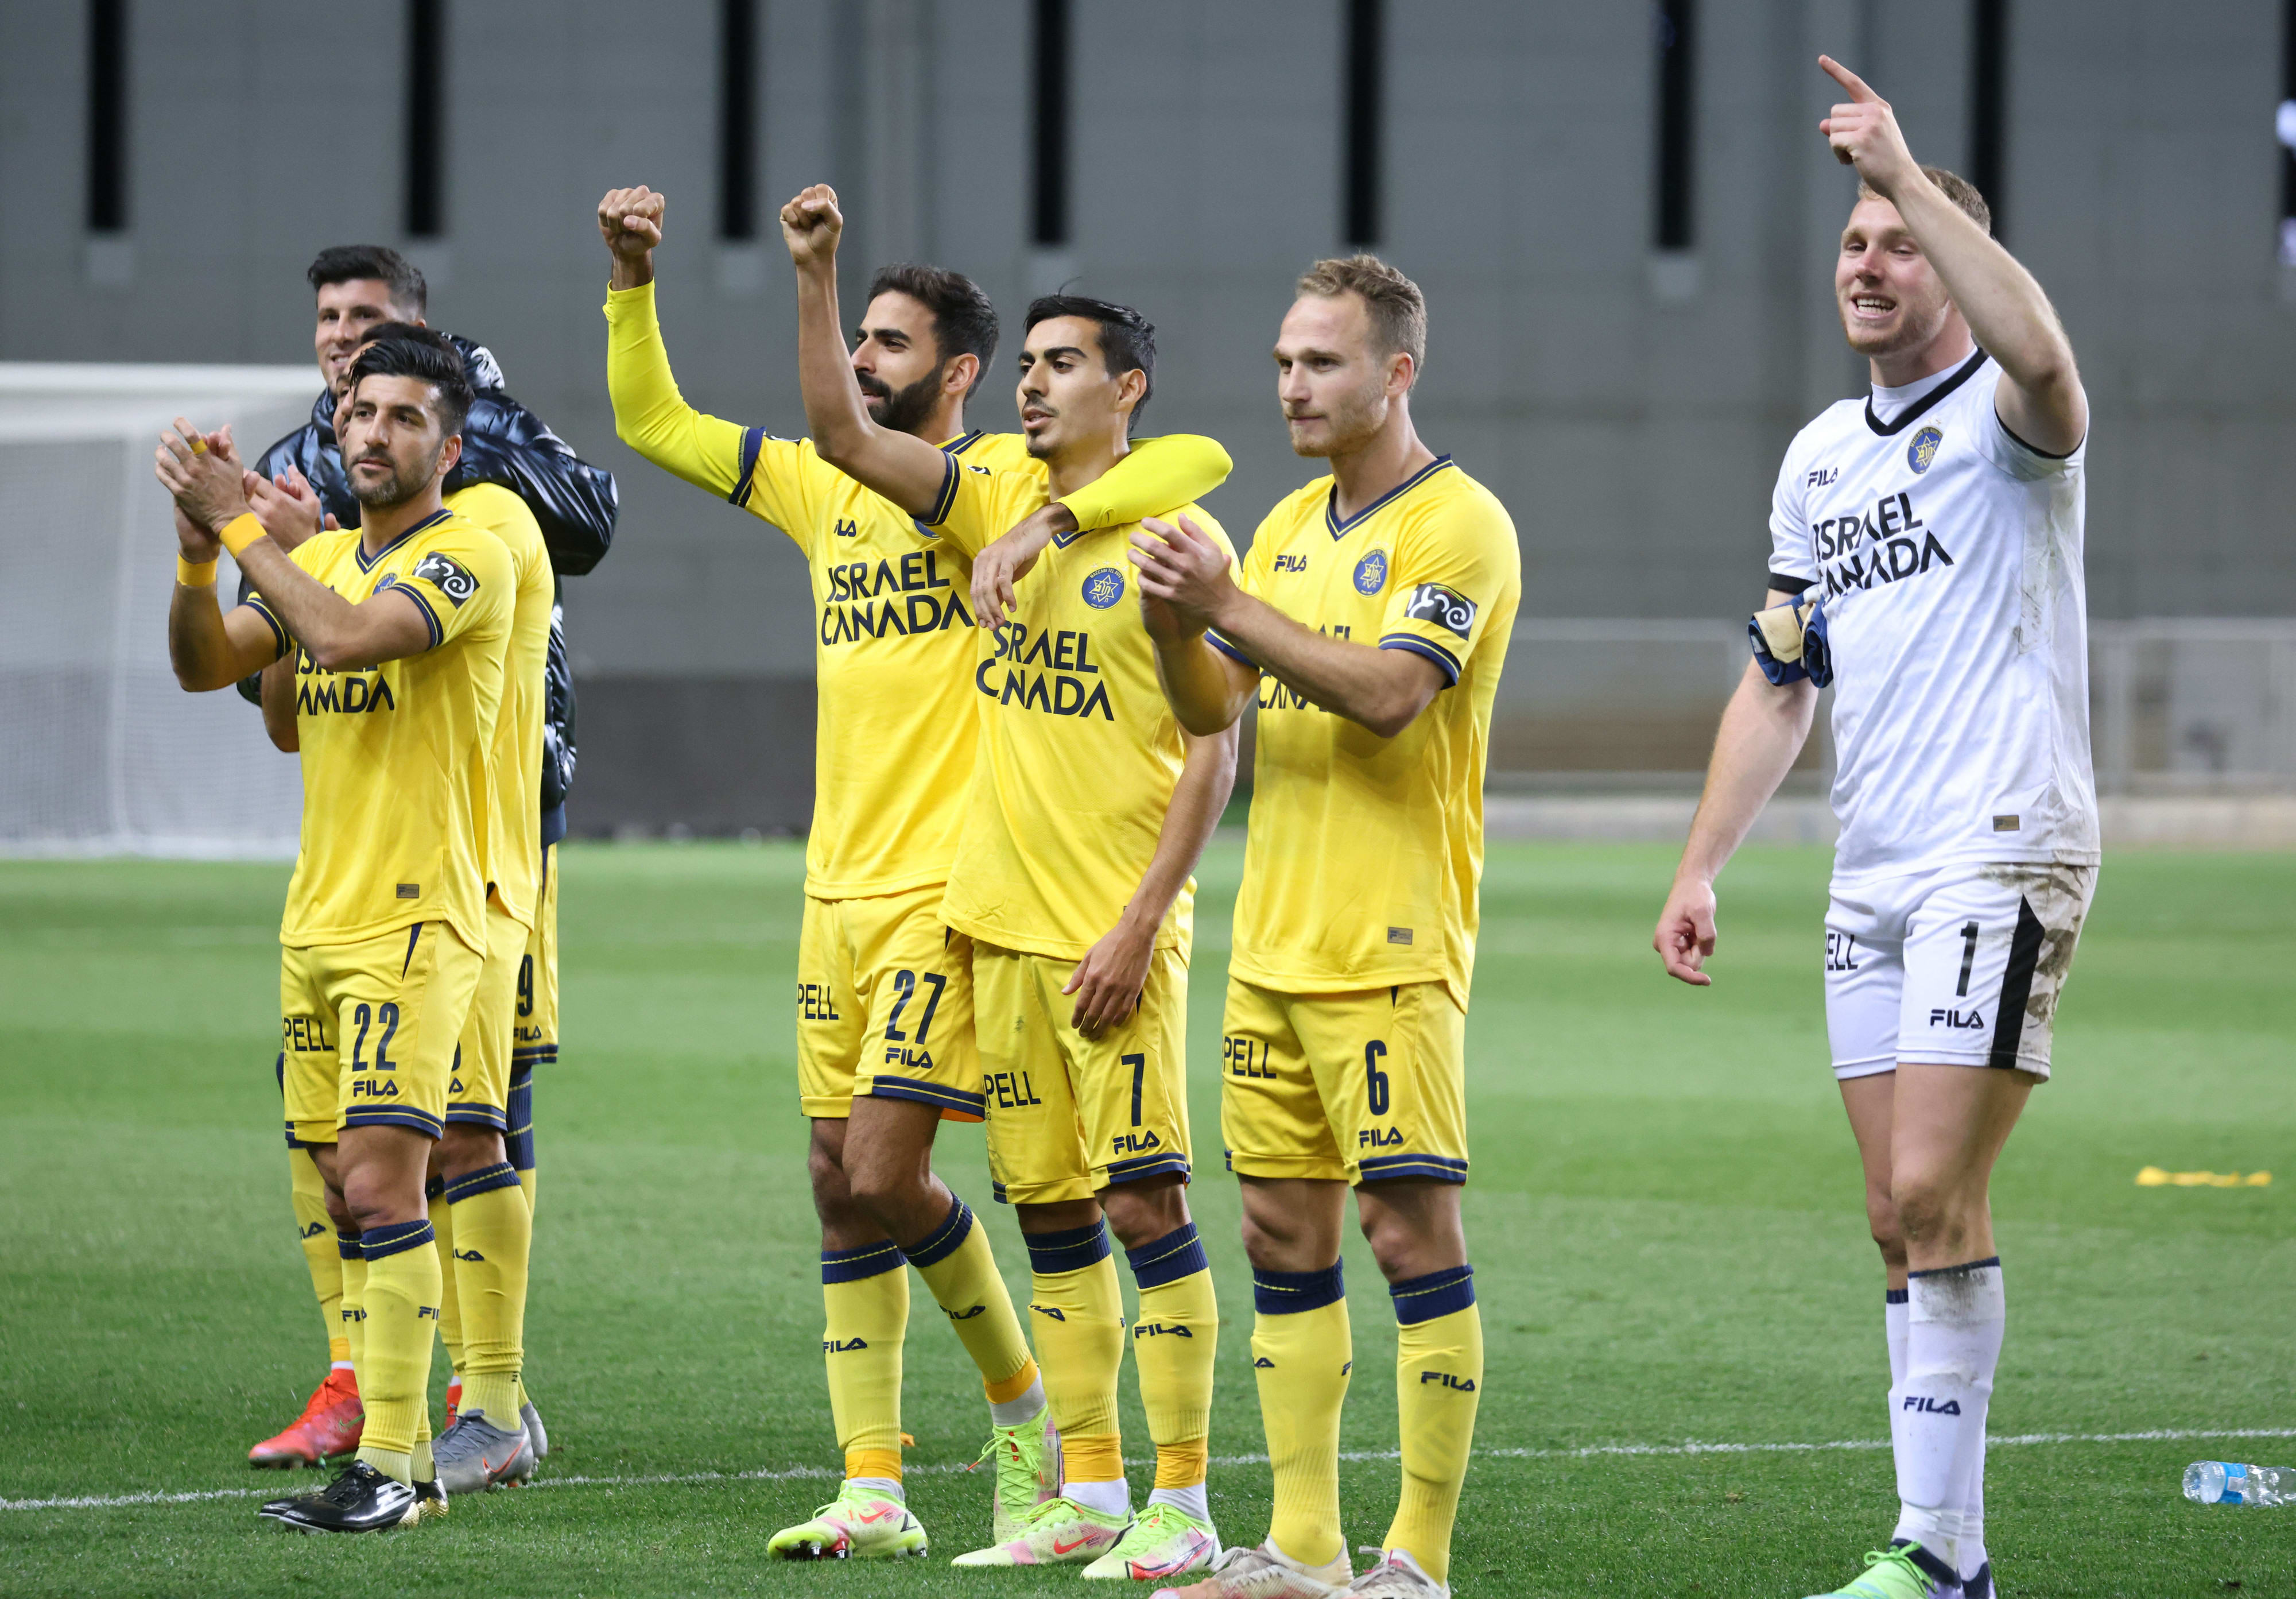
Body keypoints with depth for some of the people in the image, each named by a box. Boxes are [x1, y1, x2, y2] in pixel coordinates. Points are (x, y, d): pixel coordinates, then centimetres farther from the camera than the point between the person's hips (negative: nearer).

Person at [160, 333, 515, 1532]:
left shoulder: (469, 557, -9)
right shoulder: (318, 557, 15)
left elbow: (346, 636, -24)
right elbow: (206, 665, 6)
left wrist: (238, 520, -17)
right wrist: (199, 544, -10)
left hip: (415, 921, -8)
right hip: (316, 919, 8)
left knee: (380, 1179, -15)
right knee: (345, 1187, 8)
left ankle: (390, 1469, -14)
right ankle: (392, 1449, 13)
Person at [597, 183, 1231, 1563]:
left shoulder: (1010, 479, -5)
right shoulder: (825, 487, 14)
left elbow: (1199, 460, -16)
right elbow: (653, 422, 20)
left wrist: (1050, 521, -27)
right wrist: (632, 282, 8)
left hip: (950, 892, -7)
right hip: (840, 892, 7)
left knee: (886, 1175, -12)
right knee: (840, 1187, 5)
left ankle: (1023, 1406, 11)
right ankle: (874, 1492, 9)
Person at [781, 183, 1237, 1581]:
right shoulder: (997, 508, 11)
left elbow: (1214, 756, -9)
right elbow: (844, 434, 9)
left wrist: (1139, 926, -15)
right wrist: (816, 278, -2)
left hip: (1113, 931, -6)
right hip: (1001, 917, 6)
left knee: (1142, 1197, -9)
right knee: (1049, 1204, 8)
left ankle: (1185, 1506, -6)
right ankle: (1091, 1494, 14)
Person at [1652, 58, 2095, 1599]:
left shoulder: (2004, 418, -6)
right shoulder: (1819, 457, 17)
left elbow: (2037, 349, -33)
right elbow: (1779, 681, 23)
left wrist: (1907, 173, -30)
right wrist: (1700, 869, 18)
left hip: (2002, 860, -8)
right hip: (1872, 878, 8)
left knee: (1935, 1196, -14)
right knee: (1901, 1215, 6)